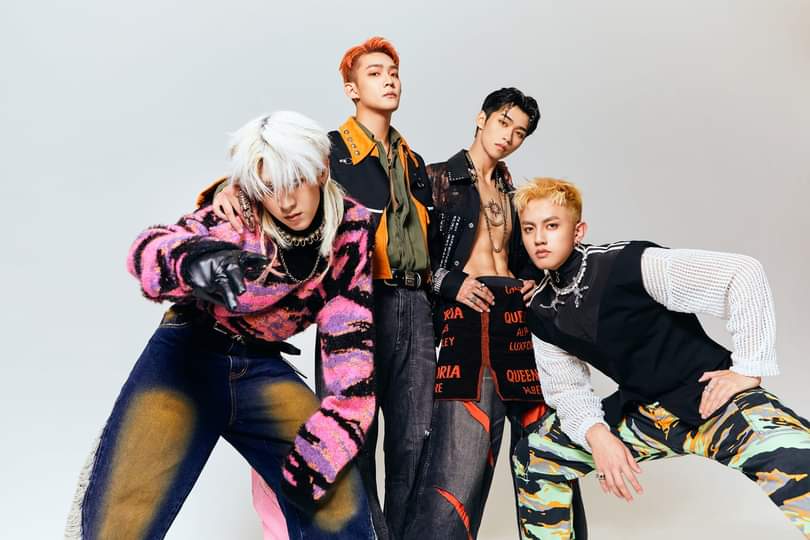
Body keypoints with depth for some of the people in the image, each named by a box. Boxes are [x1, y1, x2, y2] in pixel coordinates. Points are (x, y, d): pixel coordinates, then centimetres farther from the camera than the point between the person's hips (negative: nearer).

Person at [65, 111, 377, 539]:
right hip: (188, 357, -2)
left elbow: (351, 334, -8)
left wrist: (322, 445, -16)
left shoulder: (352, 228, -9)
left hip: (262, 368, 3)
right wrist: (190, 258, -62)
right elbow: (149, 248, -37)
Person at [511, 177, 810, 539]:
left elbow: (743, 275, -24)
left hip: (709, 397, -6)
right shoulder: (542, 310, -2)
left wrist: (749, 369, -18)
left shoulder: (627, 265, -23)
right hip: (642, 411, 6)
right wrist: (595, 433, -16)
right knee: (534, 457, 7)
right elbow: (568, 389, 3)